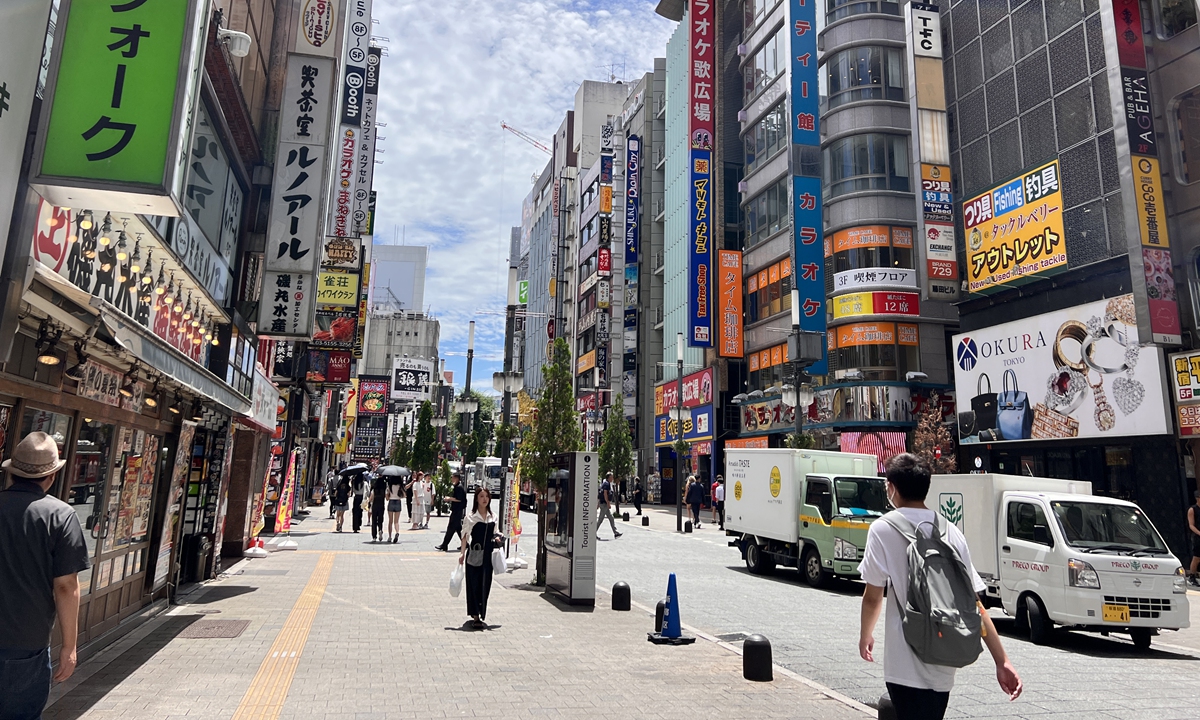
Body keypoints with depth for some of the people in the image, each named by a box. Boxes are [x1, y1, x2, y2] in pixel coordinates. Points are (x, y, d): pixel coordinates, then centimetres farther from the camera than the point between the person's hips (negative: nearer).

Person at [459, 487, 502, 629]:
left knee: (485, 585, 7)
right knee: (473, 584, 0)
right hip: (474, 554, -4)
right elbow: (465, 536, -6)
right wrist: (462, 553, -15)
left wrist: (496, 539, -2)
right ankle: (475, 617, 7)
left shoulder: (492, 517, 9)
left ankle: (481, 616, 19)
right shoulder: (471, 517, -5)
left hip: (487, 555, 4)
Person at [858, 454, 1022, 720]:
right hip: (943, 666, 6)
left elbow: (873, 596, -7)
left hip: (907, 665, -6)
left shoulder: (883, 529, -10)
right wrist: (1002, 661, 3)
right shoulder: (951, 531, 4)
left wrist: (865, 635, 11)